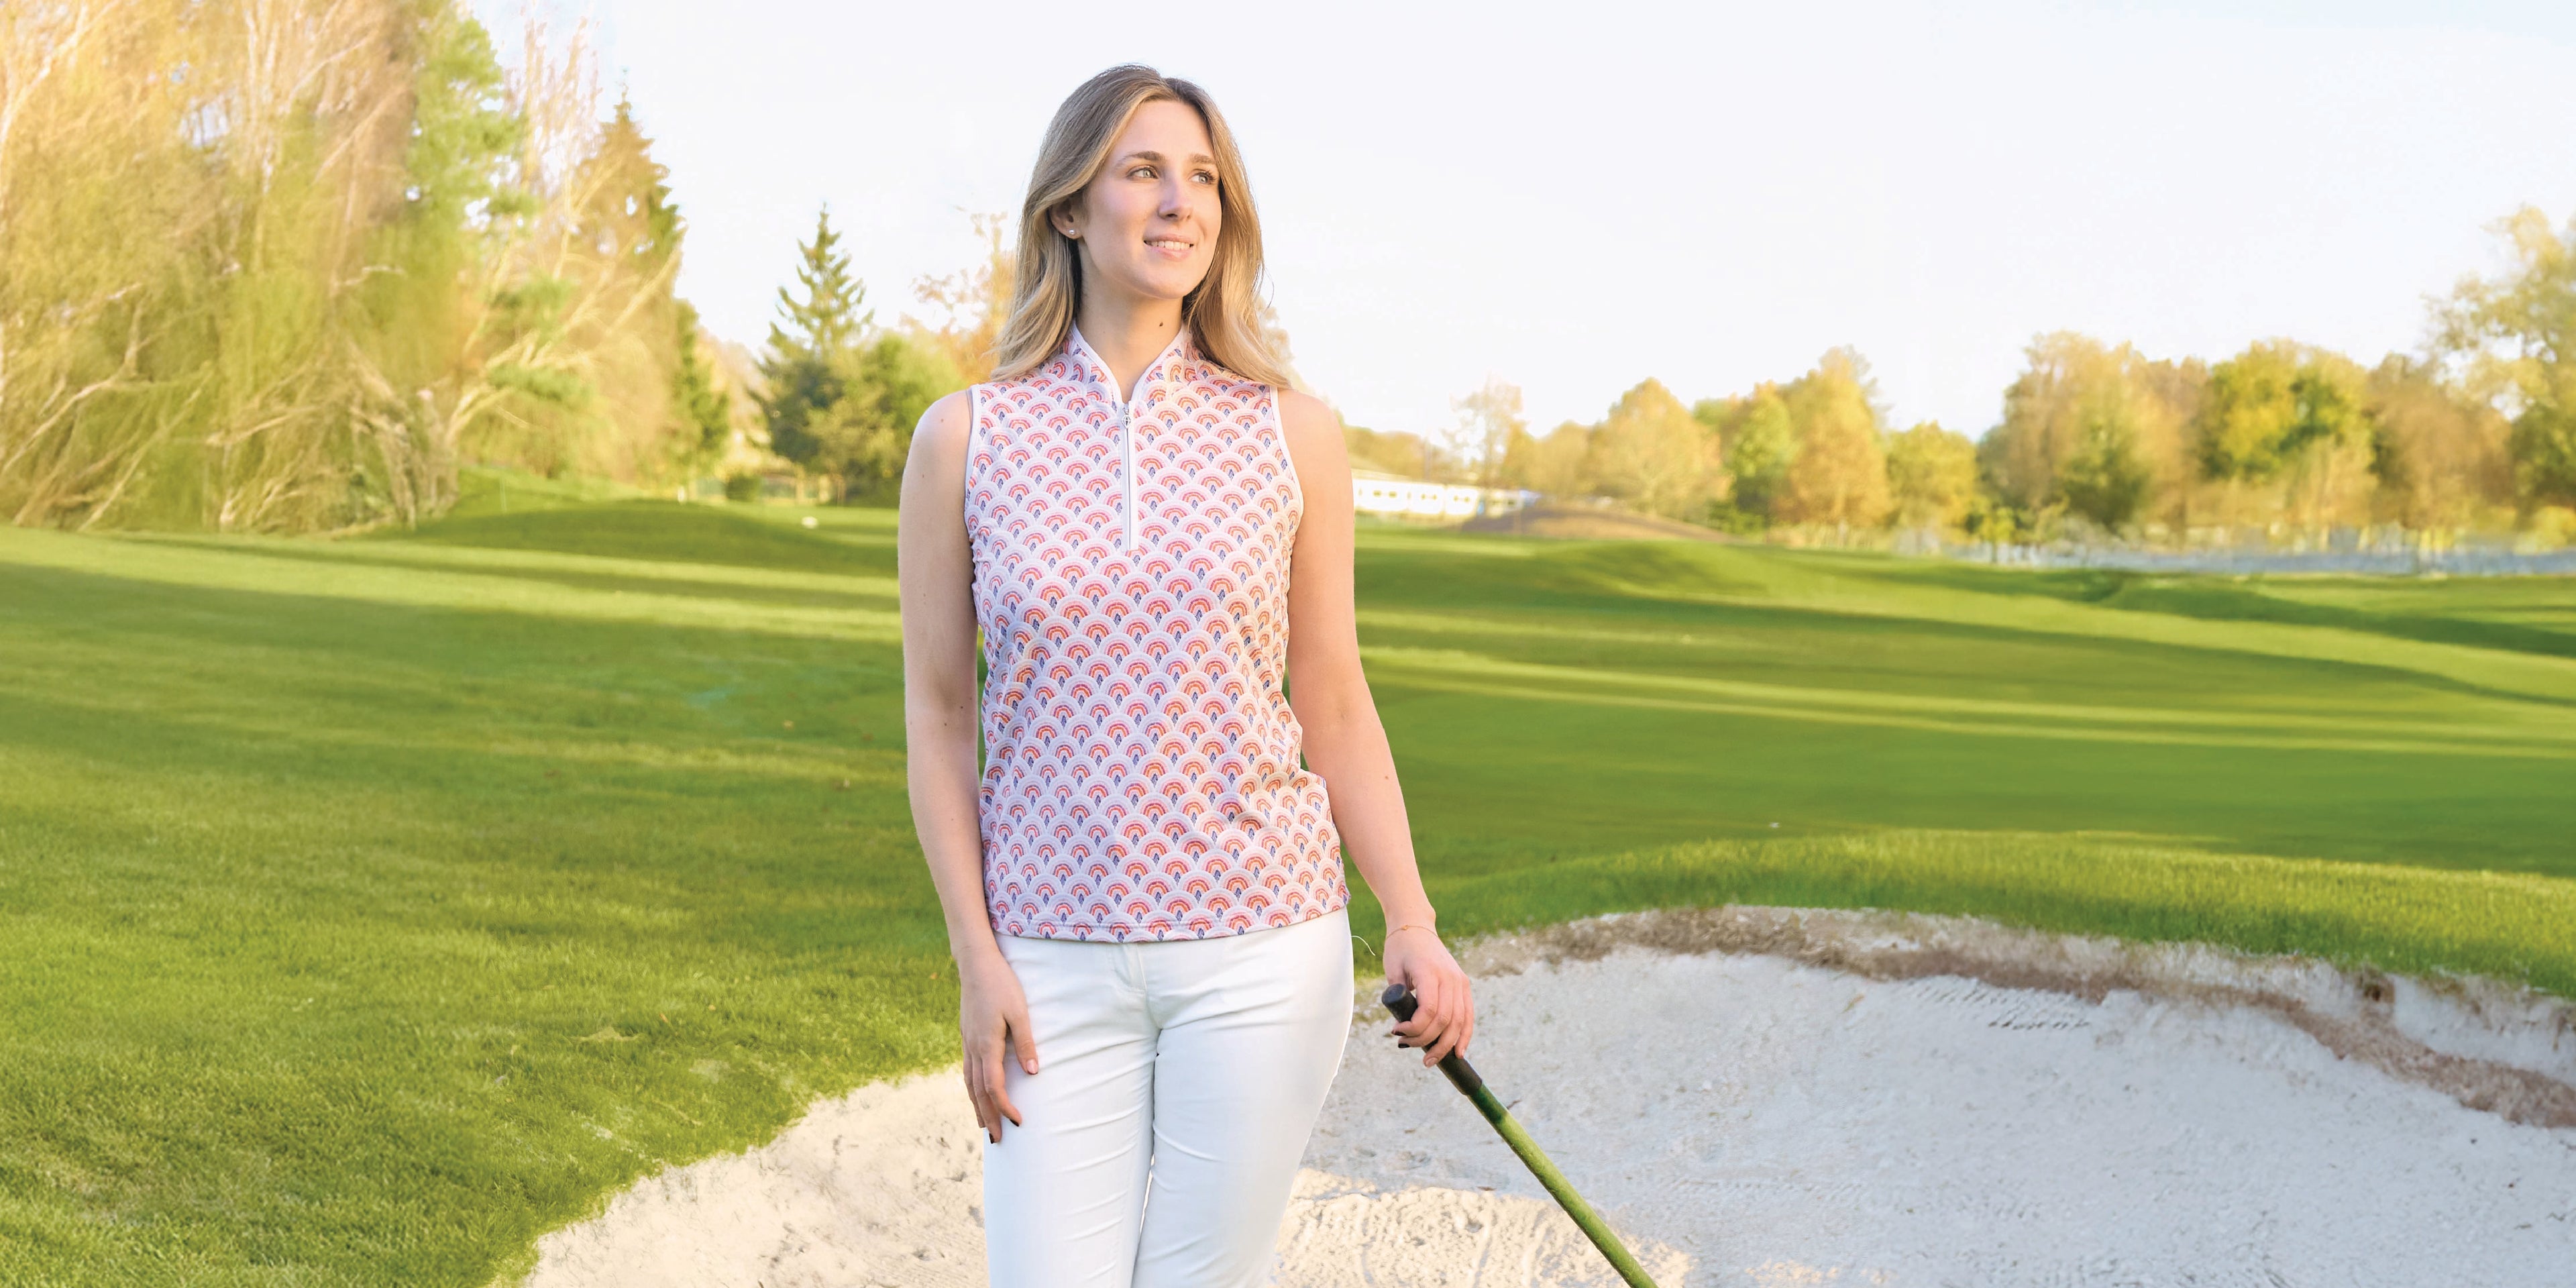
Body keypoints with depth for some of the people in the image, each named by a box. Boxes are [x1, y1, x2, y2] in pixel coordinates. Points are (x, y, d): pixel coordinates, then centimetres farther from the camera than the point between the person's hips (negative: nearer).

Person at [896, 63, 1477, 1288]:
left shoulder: (1292, 435, 2)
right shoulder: (964, 439, 1)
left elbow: (1336, 705, 6)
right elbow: (938, 712, 4)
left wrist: (1413, 926, -5)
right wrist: (976, 957, -2)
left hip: (1260, 953, 0)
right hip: (1058, 964, 0)